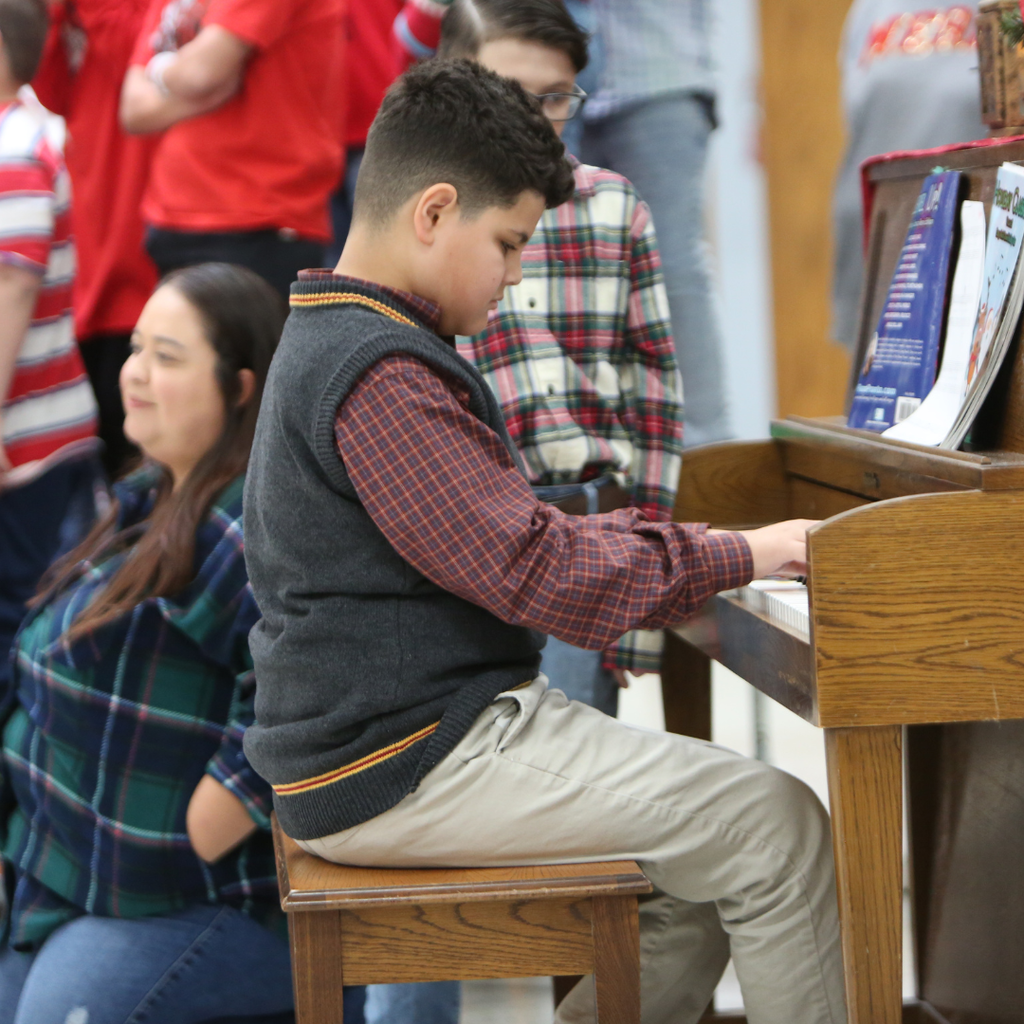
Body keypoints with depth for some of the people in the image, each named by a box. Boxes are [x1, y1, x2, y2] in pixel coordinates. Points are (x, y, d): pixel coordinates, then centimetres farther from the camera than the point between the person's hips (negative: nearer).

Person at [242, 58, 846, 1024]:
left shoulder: (333, 342, 16)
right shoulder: (383, 376, -19)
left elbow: (505, 533, 21)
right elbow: (535, 572, -22)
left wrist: (689, 542, 11)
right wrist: (738, 556, -11)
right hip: (403, 768, -11)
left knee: (708, 859, 13)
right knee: (779, 828, -11)